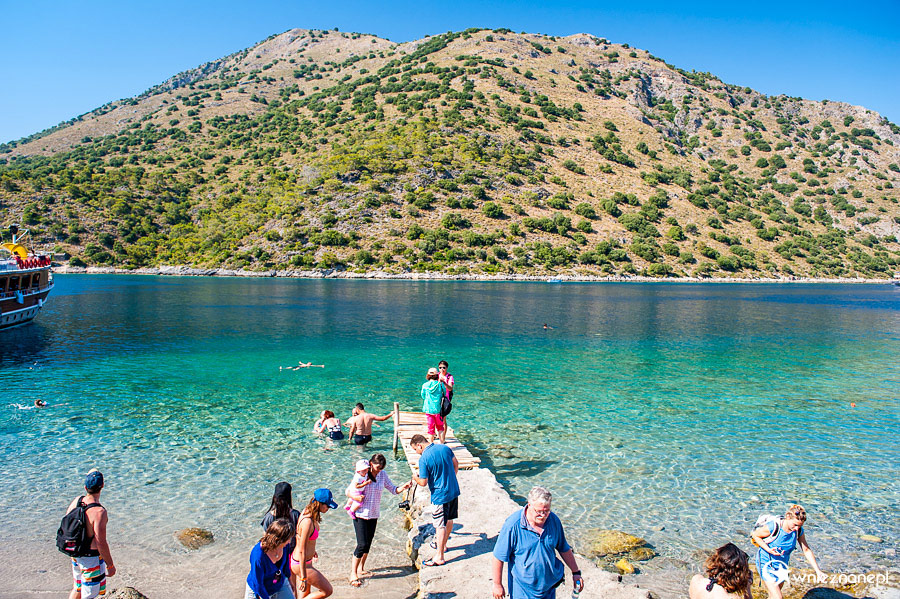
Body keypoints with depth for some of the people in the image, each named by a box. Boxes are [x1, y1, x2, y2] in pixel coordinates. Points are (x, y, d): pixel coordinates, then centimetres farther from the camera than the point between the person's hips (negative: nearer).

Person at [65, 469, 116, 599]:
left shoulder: (76, 501, -7)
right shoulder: (99, 512, -30)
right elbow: (101, 543, -25)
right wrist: (110, 565, -13)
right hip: (91, 558, -7)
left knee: (77, 588, 27)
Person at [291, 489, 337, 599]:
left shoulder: (307, 512, -2)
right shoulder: (308, 522, -31)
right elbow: (301, 551, -28)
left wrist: (312, 551, 33)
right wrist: (303, 578, -24)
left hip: (307, 560, 10)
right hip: (300, 564, -10)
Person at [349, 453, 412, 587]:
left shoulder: (383, 475, 1)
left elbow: (393, 489, 5)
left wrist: (403, 487, -13)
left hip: (374, 514, 5)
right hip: (360, 514, -5)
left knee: (368, 542, 11)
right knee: (362, 544, -9)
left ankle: (360, 568, 29)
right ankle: (353, 574, 2)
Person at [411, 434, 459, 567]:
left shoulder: (424, 459, -20)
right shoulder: (444, 448, -1)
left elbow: (423, 482, -18)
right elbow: (456, 464, 11)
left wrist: (415, 478, 4)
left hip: (440, 495, -7)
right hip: (454, 491, 7)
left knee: (440, 525, 1)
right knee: (449, 519, 22)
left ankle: (439, 557, 8)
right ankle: (443, 544, 42)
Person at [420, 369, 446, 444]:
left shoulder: (425, 385, -4)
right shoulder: (440, 384, -7)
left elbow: (423, 396, 7)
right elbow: (444, 395, 4)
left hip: (428, 409, 0)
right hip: (438, 409, 0)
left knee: (431, 429, 7)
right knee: (440, 427, 13)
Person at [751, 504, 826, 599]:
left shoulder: (799, 531, -11)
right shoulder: (774, 527, -27)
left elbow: (807, 550, 1)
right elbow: (755, 535, -14)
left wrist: (818, 571, -3)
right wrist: (768, 550, -25)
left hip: (781, 566, 6)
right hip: (766, 563, -6)